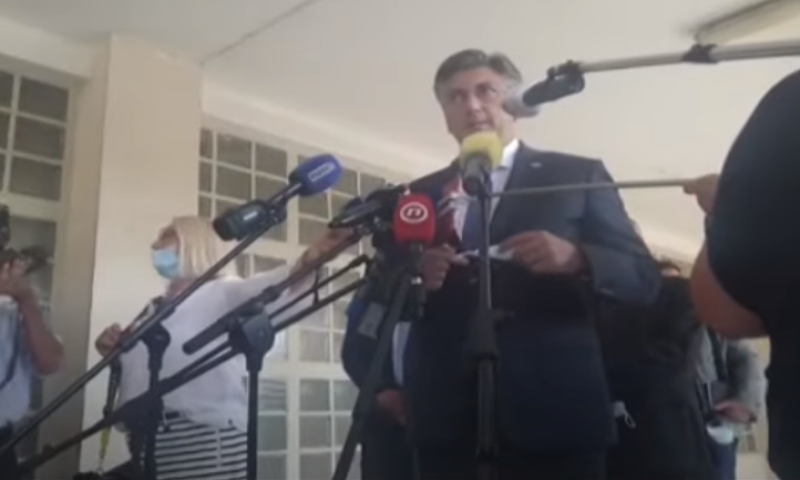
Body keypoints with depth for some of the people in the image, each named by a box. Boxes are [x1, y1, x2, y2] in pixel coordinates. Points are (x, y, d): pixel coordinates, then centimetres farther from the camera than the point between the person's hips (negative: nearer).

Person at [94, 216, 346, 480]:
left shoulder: (222, 293, 1)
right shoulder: (153, 309, 23)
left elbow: (266, 289, -20)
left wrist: (305, 263, -40)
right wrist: (114, 354, 5)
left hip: (208, 436, -7)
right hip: (151, 440, 7)